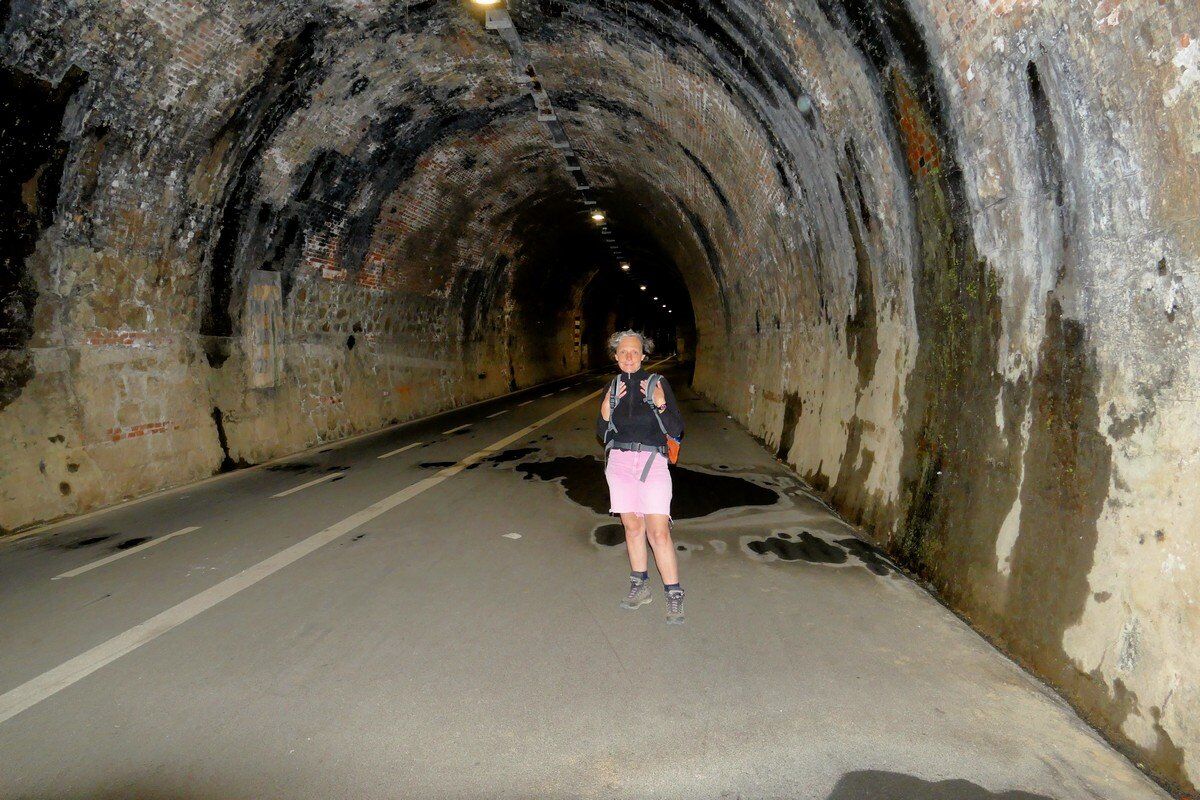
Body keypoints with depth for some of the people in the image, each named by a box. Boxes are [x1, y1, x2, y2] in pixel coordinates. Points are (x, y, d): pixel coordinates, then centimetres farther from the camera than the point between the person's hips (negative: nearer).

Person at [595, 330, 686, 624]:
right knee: (632, 527, 10)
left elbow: (676, 430, -5)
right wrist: (605, 410, -6)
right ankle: (640, 586, 24)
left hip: (652, 462, -4)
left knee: (658, 531, -9)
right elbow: (603, 435, 11)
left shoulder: (658, 384, -3)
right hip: (620, 463, 4)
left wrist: (661, 404, -20)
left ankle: (674, 595, 0)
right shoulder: (613, 388, 8)